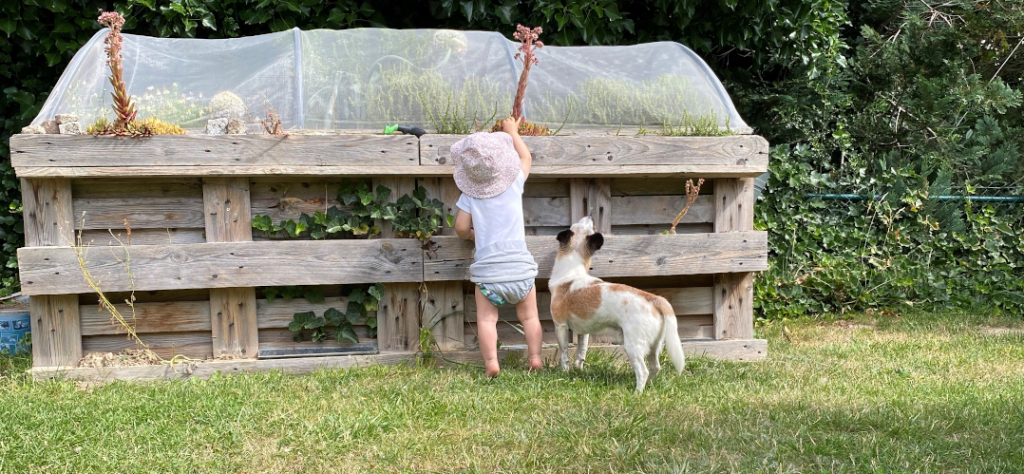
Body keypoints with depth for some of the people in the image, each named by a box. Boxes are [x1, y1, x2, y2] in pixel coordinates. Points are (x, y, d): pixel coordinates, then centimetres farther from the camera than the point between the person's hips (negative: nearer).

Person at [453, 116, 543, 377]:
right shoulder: (514, 184, 2)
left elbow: (461, 228, 0)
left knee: (486, 318, 6)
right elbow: (526, 158, 20)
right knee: (529, 316, 16)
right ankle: (535, 357, 10)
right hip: (519, 266, 1)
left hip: (487, 269, -1)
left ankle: (491, 363, -6)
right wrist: (513, 131, 32)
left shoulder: (469, 194, 0)